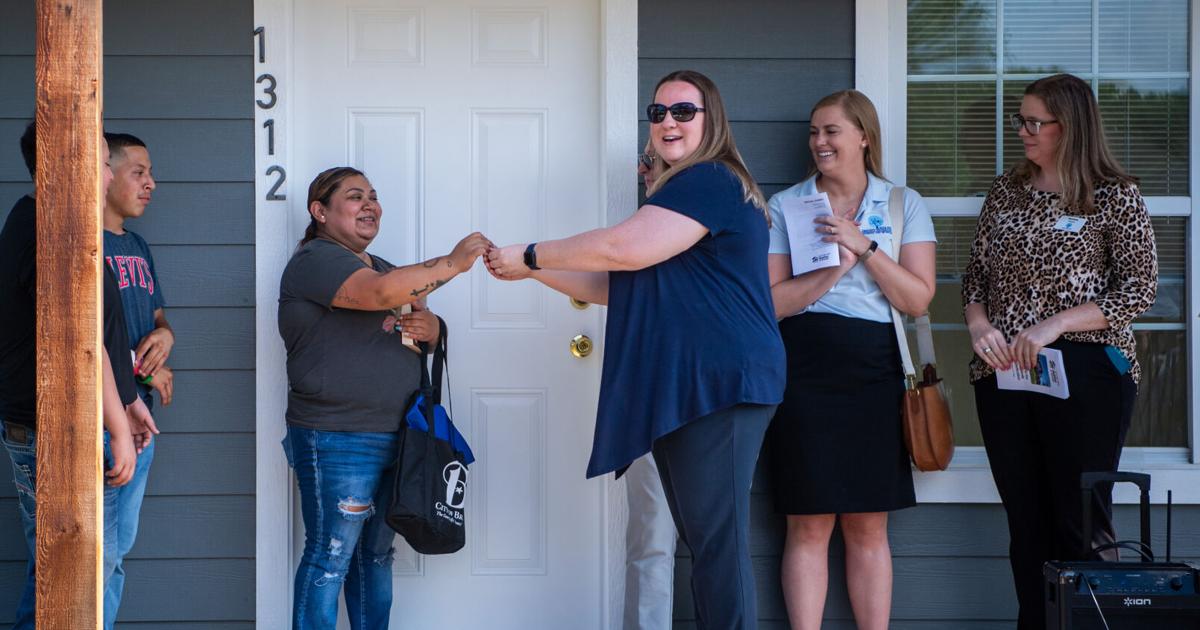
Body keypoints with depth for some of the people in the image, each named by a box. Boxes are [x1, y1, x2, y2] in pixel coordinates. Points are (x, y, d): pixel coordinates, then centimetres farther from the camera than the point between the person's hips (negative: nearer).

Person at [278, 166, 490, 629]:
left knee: (376, 555, 11)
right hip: (337, 440, -9)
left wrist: (429, 327, 1)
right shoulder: (315, 260, -8)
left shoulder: (382, 268, 22)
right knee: (330, 558, -8)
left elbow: (420, 321, 26)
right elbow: (378, 294, -26)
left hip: (395, 436, 9)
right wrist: (453, 263, -27)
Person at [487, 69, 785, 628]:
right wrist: (534, 273, 16)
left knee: (717, 541, -11)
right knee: (701, 539, 11)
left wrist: (530, 255, -7)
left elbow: (623, 249, -18)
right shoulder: (677, 192, 24)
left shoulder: (711, 182, -10)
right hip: (678, 392, 11)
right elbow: (618, 287, 26)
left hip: (719, 387, -11)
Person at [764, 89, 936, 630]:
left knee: (868, 527, 5)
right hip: (805, 375, -1)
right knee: (808, 525, -1)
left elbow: (918, 299, -1)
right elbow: (771, 301, -2)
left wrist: (864, 246, -10)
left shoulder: (904, 205, 8)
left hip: (873, 374, 1)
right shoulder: (785, 206, 6)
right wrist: (836, 267, -13)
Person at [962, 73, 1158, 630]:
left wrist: (1053, 325, -16)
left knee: (1082, 522, -2)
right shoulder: (1007, 190, 11)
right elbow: (976, 274, 15)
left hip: (1082, 373, -5)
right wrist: (978, 323, -6)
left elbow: (1139, 290, -8)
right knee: (1026, 522, 9)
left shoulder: (1115, 197, -4)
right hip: (1004, 376, 5)